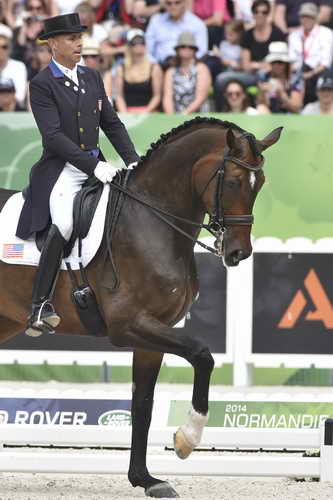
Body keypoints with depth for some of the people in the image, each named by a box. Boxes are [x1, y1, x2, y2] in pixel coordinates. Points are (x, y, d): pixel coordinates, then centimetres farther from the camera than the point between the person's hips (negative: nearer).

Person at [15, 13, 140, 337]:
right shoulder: (42, 85, -6)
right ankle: (40, 305, -25)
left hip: (96, 166, 7)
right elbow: (53, 136, -15)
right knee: (63, 224, -30)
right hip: (61, 170, -7)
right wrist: (92, 165, -21)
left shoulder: (92, 78, 14)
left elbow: (112, 124, 17)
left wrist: (133, 161, 3)